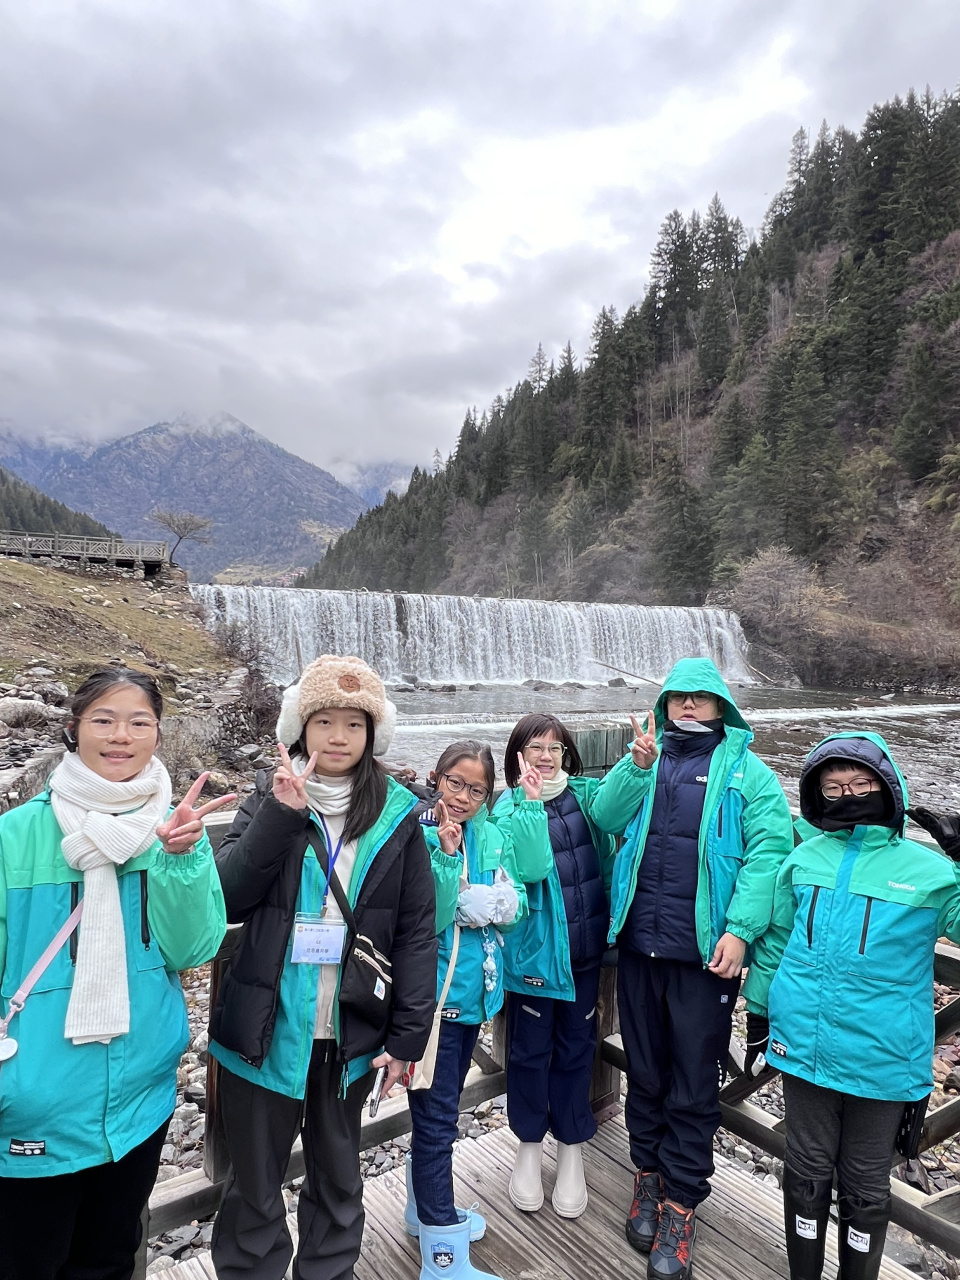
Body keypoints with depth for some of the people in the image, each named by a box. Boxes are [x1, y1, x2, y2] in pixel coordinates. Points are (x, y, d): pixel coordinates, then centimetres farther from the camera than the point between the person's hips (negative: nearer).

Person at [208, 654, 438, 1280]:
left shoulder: (397, 815, -5)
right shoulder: (271, 800, -3)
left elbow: (417, 930, -3)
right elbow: (226, 900, -14)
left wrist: (408, 1035, -5)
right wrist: (281, 815, -24)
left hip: (351, 1033, 1)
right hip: (266, 1029, 0)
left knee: (338, 1175, 20)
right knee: (255, 1182, 14)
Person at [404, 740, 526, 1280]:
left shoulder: (493, 837, 1)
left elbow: (518, 903, -1)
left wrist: (488, 903, -19)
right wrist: (446, 855, -34)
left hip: (473, 988, 6)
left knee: (439, 1109, 23)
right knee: (437, 1116, 2)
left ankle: (428, 1209, 43)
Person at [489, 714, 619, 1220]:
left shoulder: (584, 794, 1)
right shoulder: (510, 807, -8)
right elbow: (531, 866, -23)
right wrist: (531, 802, -28)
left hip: (586, 945, 3)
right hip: (535, 946, -2)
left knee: (577, 1046, 16)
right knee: (531, 1046, 12)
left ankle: (571, 1150, 35)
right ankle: (529, 1146, 35)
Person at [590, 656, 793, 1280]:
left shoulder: (748, 773, -2)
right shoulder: (645, 760, 8)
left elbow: (769, 853, -11)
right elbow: (603, 814, -4)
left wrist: (739, 930, -19)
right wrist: (638, 766, -19)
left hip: (704, 953, -3)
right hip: (640, 947, 3)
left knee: (694, 1089, 9)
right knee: (645, 1074, 19)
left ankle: (681, 1206, 28)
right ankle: (648, 1176, 39)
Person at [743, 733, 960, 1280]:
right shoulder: (804, 859, 0)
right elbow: (775, 941, 9)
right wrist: (759, 1014, 14)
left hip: (881, 1059, -2)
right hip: (803, 1046, 2)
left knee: (866, 1184, 16)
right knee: (809, 1171, 17)